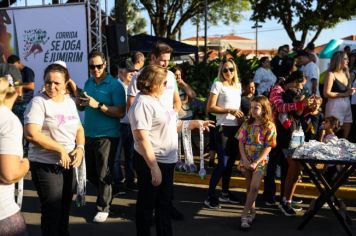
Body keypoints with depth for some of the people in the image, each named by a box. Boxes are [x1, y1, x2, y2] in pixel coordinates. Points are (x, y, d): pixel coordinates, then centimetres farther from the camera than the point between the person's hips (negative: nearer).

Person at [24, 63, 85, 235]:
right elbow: (31, 134, -23)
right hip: (46, 166, -6)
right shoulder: (38, 102, -14)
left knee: (65, 207, 20)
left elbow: (79, 128, 14)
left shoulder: (70, 102, 7)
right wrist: (61, 149, -20)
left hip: (69, 164, 6)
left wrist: (80, 147, -7)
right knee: (52, 210, 4)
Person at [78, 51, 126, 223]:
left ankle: (103, 208, 17)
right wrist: (81, 103, -7)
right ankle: (105, 193, 41)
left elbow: (121, 112, -17)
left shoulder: (115, 85, -12)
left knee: (104, 174, 3)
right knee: (90, 172, 17)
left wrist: (98, 105, -25)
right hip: (88, 134, 7)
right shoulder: (88, 83, 8)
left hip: (107, 135, -7)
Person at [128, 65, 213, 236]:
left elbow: (169, 126, 18)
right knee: (147, 205, 7)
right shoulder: (143, 104, -20)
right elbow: (142, 138, -26)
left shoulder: (156, 100, 10)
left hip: (167, 161, 10)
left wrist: (196, 123, 18)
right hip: (152, 163, -10)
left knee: (164, 204, 21)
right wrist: (154, 167, -28)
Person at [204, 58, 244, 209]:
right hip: (224, 128, -7)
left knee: (231, 161, 13)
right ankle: (210, 196, 0)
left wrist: (241, 116, 5)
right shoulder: (218, 85, -6)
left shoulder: (238, 85, 13)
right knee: (223, 163, -9)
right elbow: (210, 107, -12)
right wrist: (229, 110, -18)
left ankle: (225, 193, 26)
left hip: (237, 128, 7)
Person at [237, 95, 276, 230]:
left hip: (260, 161, -4)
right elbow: (241, 143, 2)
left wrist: (256, 163, -18)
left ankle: (244, 214, -6)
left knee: (254, 187, -12)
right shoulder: (247, 124, 2)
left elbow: (268, 148, -12)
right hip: (246, 160, 4)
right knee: (249, 187, 12)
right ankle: (252, 211, 27)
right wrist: (245, 160, -11)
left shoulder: (269, 126, -10)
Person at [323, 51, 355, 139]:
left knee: (346, 133, 11)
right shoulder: (331, 74, -9)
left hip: (347, 105, 8)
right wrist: (344, 94, -17)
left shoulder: (346, 73, 13)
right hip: (335, 105, -7)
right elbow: (326, 93, -15)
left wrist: (351, 92, 1)